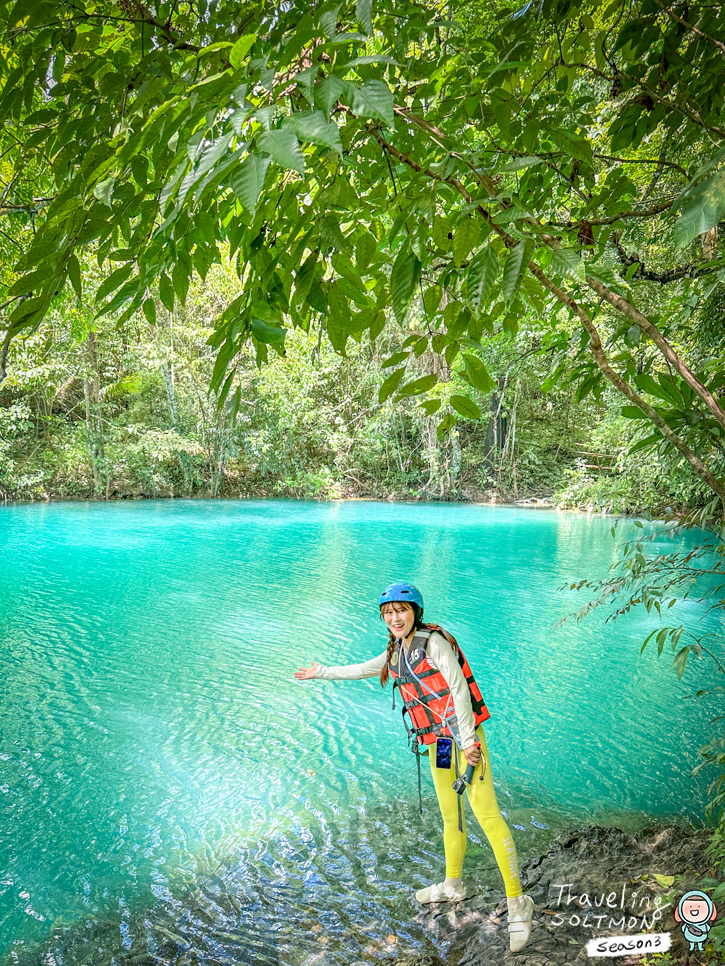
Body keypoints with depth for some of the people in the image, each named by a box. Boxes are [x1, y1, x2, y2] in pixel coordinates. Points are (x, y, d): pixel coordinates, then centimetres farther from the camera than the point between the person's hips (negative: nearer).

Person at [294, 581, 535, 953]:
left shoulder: (434, 642, -13)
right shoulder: (396, 652, 11)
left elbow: (459, 688, -17)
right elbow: (363, 669, 27)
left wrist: (467, 741, -21)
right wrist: (322, 672, 32)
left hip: (463, 735, -7)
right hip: (436, 742, 8)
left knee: (485, 811, -11)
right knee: (450, 816, 18)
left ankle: (517, 901, -4)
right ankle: (452, 885, 35)